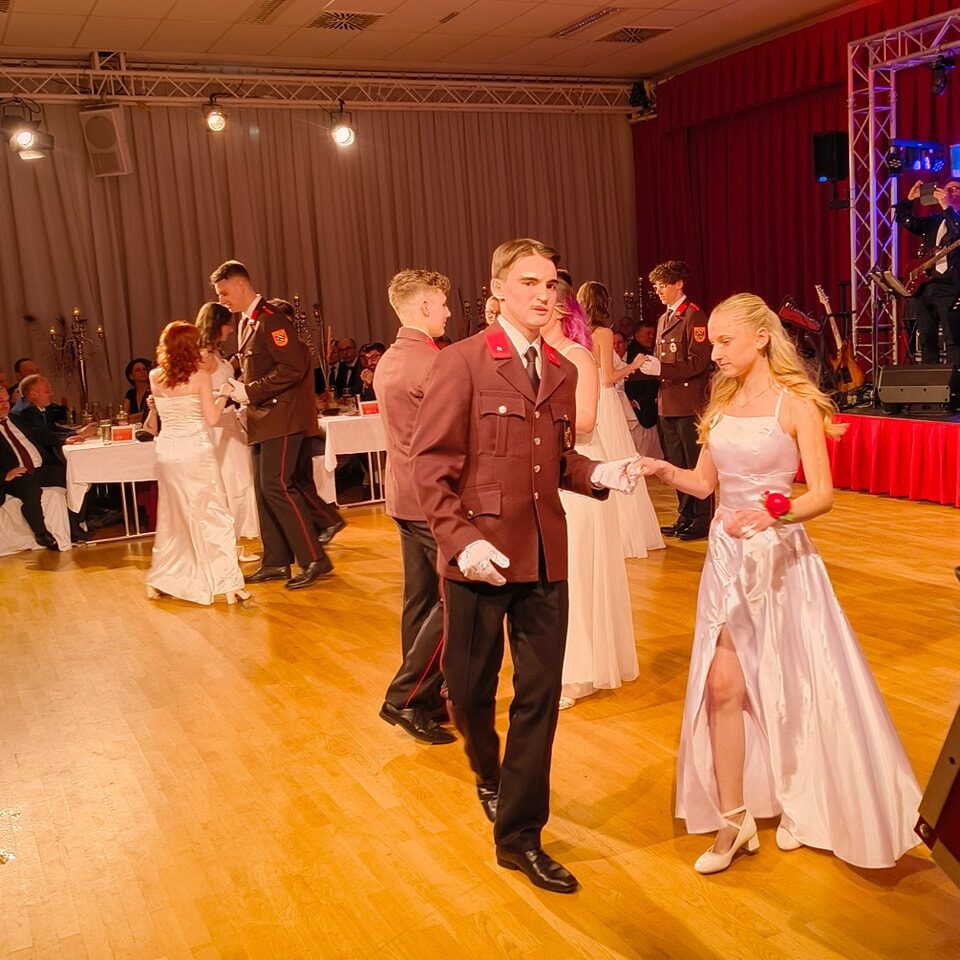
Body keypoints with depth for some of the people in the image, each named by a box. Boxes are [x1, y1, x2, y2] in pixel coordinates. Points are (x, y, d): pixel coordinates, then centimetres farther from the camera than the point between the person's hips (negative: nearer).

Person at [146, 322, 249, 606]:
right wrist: (222, 398, 8)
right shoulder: (199, 376, -9)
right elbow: (211, 419, -9)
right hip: (196, 452, -5)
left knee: (171, 517, 18)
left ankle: (158, 582, 24)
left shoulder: (155, 378, 4)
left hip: (167, 452, 5)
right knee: (214, 516, 0)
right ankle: (229, 584, -2)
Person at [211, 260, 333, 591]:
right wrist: (240, 388, 5)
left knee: (276, 485, -13)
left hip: (282, 414, -10)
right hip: (263, 417, 10)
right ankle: (276, 562, 18)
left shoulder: (271, 318, -14)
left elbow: (292, 368, -21)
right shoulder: (247, 321, 15)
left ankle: (314, 559, -6)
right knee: (263, 489, 10)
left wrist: (251, 392, -18)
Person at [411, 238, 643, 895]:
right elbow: (431, 463, -11)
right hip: (480, 556, -4)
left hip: (546, 558, 4)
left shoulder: (563, 372, 9)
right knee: (471, 688, 12)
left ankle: (519, 835, 20)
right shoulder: (463, 362, -8)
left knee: (540, 696, 6)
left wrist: (597, 474, -4)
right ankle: (489, 773, 46)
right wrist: (461, 539, -21)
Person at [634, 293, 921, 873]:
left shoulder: (796, 404, -9)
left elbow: (823, 495, -13)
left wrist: (772, 511, -31)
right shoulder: (722, 403, 8)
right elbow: (704, 483, 9)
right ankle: (734, 819, 12)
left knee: (790, 685, 8)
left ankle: (799, 803, 30)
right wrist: (664, 469, -8)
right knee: (722, 684, 1)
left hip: (780, 553, -5)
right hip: (728, 553, 5)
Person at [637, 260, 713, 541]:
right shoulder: (663, 318, 18)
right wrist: (650, 364, 3)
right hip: (668, 403, 9)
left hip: (689, 403, -9)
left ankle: (702, 520, 6)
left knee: (696, 463, -2)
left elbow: (698, 362, -17)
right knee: (677, 464, 13)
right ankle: (685, 517, 22)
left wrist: (661, 369, -21)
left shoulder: (694, 316, -9)